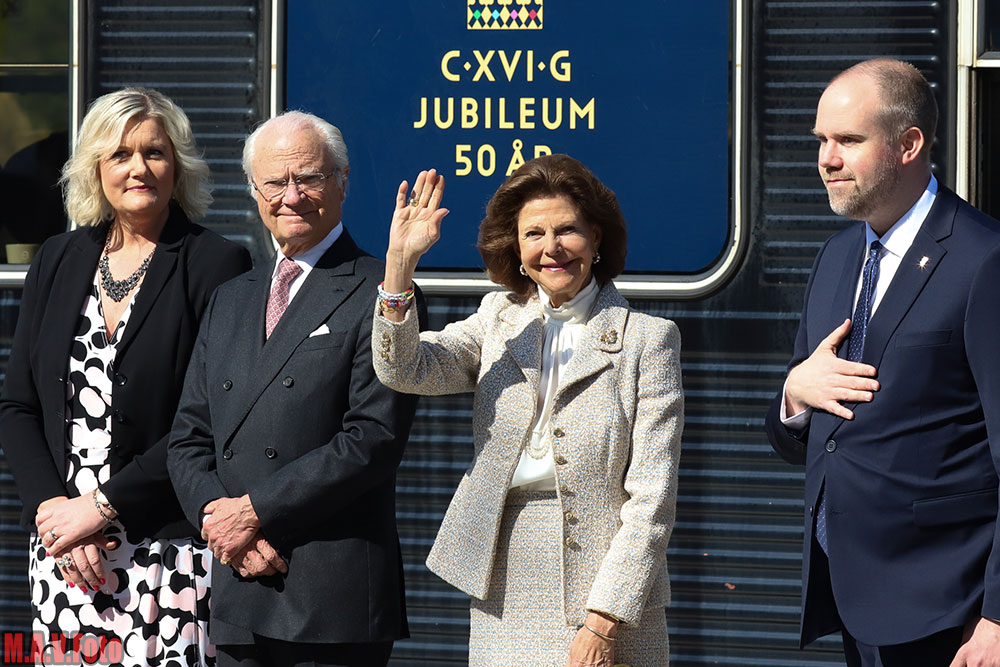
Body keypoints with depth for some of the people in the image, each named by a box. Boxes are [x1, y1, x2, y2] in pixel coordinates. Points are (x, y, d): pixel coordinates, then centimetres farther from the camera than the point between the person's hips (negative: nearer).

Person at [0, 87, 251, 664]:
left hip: (171, 550, -4)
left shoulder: (217, 265, -3)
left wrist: (102, 505, -12)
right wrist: (52, 506, -4)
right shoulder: (59, 261, 13)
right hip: (62, 555, 4)